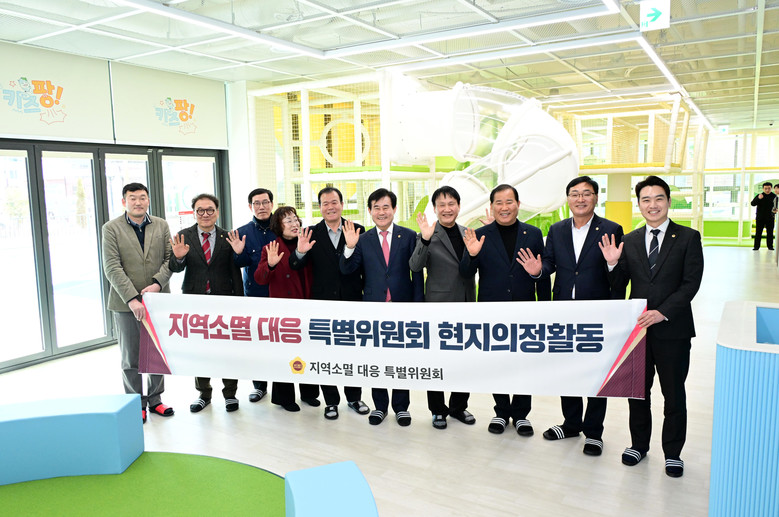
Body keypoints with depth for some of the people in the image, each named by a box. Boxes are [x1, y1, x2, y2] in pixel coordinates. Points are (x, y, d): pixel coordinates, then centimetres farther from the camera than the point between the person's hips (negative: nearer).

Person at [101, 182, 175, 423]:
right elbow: (112, 268, -10)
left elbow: (170, 259, 2)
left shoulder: (161, 225, 7)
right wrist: (132, 298, -18)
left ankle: (155, 399, 26)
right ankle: (137, 405, 21)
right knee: (131, 358, 8)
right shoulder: (111, 228, -3)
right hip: (126, 303, -2)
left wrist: (157, 283, -15)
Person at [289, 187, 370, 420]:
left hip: (352, 302, 0)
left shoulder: (357, 231, -1)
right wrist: (300, 252, -23)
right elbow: (296, 267, -7)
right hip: (324, 303, 0)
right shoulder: (312, 234, 0)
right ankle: (331, 401, 24)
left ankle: (354, 397, 30)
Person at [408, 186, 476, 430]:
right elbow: (415, 266, -17)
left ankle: (459, 406, 29)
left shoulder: (468, 233, 8)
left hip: (465, 306, 4)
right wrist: (425, 240, -32)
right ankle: (438, 410, 22)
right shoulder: (428, 236, -6)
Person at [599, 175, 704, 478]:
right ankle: (639, 444, 32)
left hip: (673, 329, -2)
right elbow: (619, 285, 6)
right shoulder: (630, 241, 6)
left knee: (674, 395, 10)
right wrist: (613, 264, -14)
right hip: (637, 328, 3)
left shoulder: (688, 238, -2)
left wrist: (662, 312, -19)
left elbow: (691, 283, -9)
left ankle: (672, 452, 27)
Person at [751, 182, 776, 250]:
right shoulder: (759, 195, -3)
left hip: (770, 218, 2)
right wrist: (758, 198, -31)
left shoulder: (774, 196, 3)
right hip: (760, 218, -2)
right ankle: (756, 246, 3)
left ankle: (770, 246, 16)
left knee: (770, 233, 7)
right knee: (758, 232, -1)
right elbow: (753, 204, -15)